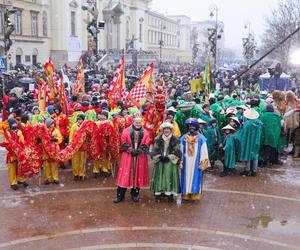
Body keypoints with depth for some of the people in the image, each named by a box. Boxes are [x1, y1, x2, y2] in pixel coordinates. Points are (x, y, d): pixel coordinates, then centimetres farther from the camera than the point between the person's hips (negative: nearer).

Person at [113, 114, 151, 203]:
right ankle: (120, 196, 6)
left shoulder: (145, 133, 6)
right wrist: (131, 150, -16)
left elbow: (146, 145, -1)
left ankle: (135, 195, 21)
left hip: (140, 157, 2)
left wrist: (138, 151, -15)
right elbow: (124, 143, -5)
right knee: (125, 175, -2)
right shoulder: (126, 131, 2)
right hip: (128, 157, -2)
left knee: (138, 175, 7)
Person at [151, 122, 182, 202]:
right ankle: (158, 194, 8)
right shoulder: (158, 140, 7)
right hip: (160, 163, 2)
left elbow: (177, 152, -4)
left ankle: (170, 194, 4)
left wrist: (169, 157, -13)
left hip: (171, 163, -2)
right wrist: (160, 157, -12)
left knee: (170, 178, -4)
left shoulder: (175, 140, 1)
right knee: (159, 178, 2)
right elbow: (155, 151, 4)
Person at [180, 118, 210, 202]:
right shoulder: (183, 138, 4)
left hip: (196, 163, -2)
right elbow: (180, 151, 6)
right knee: (186, 178, 6)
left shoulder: (201, 138, -2)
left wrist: (202, 163, -8)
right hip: (186, 163, 2)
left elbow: (203, 151, -3)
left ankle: (195, 194, 9)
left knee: (195, 178, 2)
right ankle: (186, 194, 13)